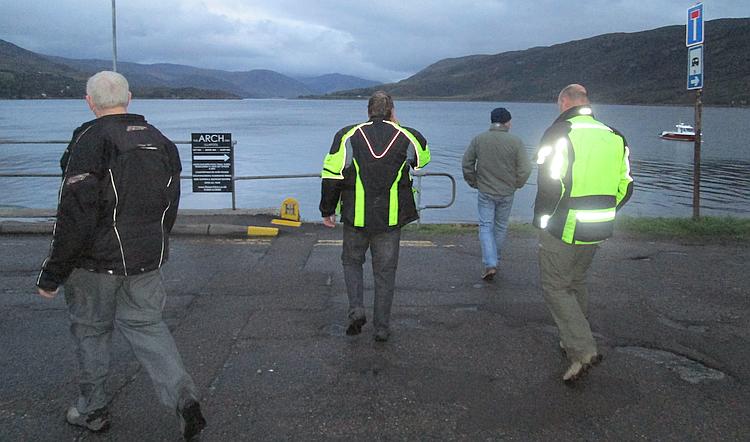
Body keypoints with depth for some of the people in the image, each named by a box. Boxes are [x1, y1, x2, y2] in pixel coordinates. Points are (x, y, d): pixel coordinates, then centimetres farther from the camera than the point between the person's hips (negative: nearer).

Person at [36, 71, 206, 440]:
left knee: (90, 329, 13)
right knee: (146, 325, 13)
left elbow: (75, 213, -20)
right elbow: (169, 208, 13)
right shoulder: (160, 142, 6)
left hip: (96, 260, -5)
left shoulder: (90, 139, -16)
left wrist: (52, 273, -13)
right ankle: (183, 397, -2)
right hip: (147, 259, 5)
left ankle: (91, 410, 28)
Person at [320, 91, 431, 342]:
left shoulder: (348, 137, -2)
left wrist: (327, 211, 6)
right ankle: (382, 328, 14)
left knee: (352, 262, 21)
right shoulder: (407, 138, 1)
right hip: (391, 218, 1)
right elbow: (423, 158, 22)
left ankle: (356, 310, 2)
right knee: (385, 271, 10)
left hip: (356, 218, 0)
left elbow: (331, 176, -4)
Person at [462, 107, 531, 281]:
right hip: (507, 193, 0)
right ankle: (495, 260, 29)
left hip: (485, 193, 0)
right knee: (501, 227, 16)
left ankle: (490, 265, -9)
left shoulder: (478, 139, -5)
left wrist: (474, 183, 11)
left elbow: (466, 164, -2)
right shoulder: (515, 141, -9)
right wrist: (516, 185, 8)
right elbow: (525, 168, -9)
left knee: (486, 227, 4)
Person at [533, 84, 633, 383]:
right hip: (598, 232, 7)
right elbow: (625, 187, 11)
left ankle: (583, 350, -8)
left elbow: (550, 185, -19)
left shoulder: (559, 134, -12)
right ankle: (574, 341, 33)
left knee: (555, 287, 2)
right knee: (577, 282, 23)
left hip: (563, 230, -7)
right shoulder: (614, 137, 8)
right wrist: (602, 215, 19)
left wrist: (542, 219, -4)